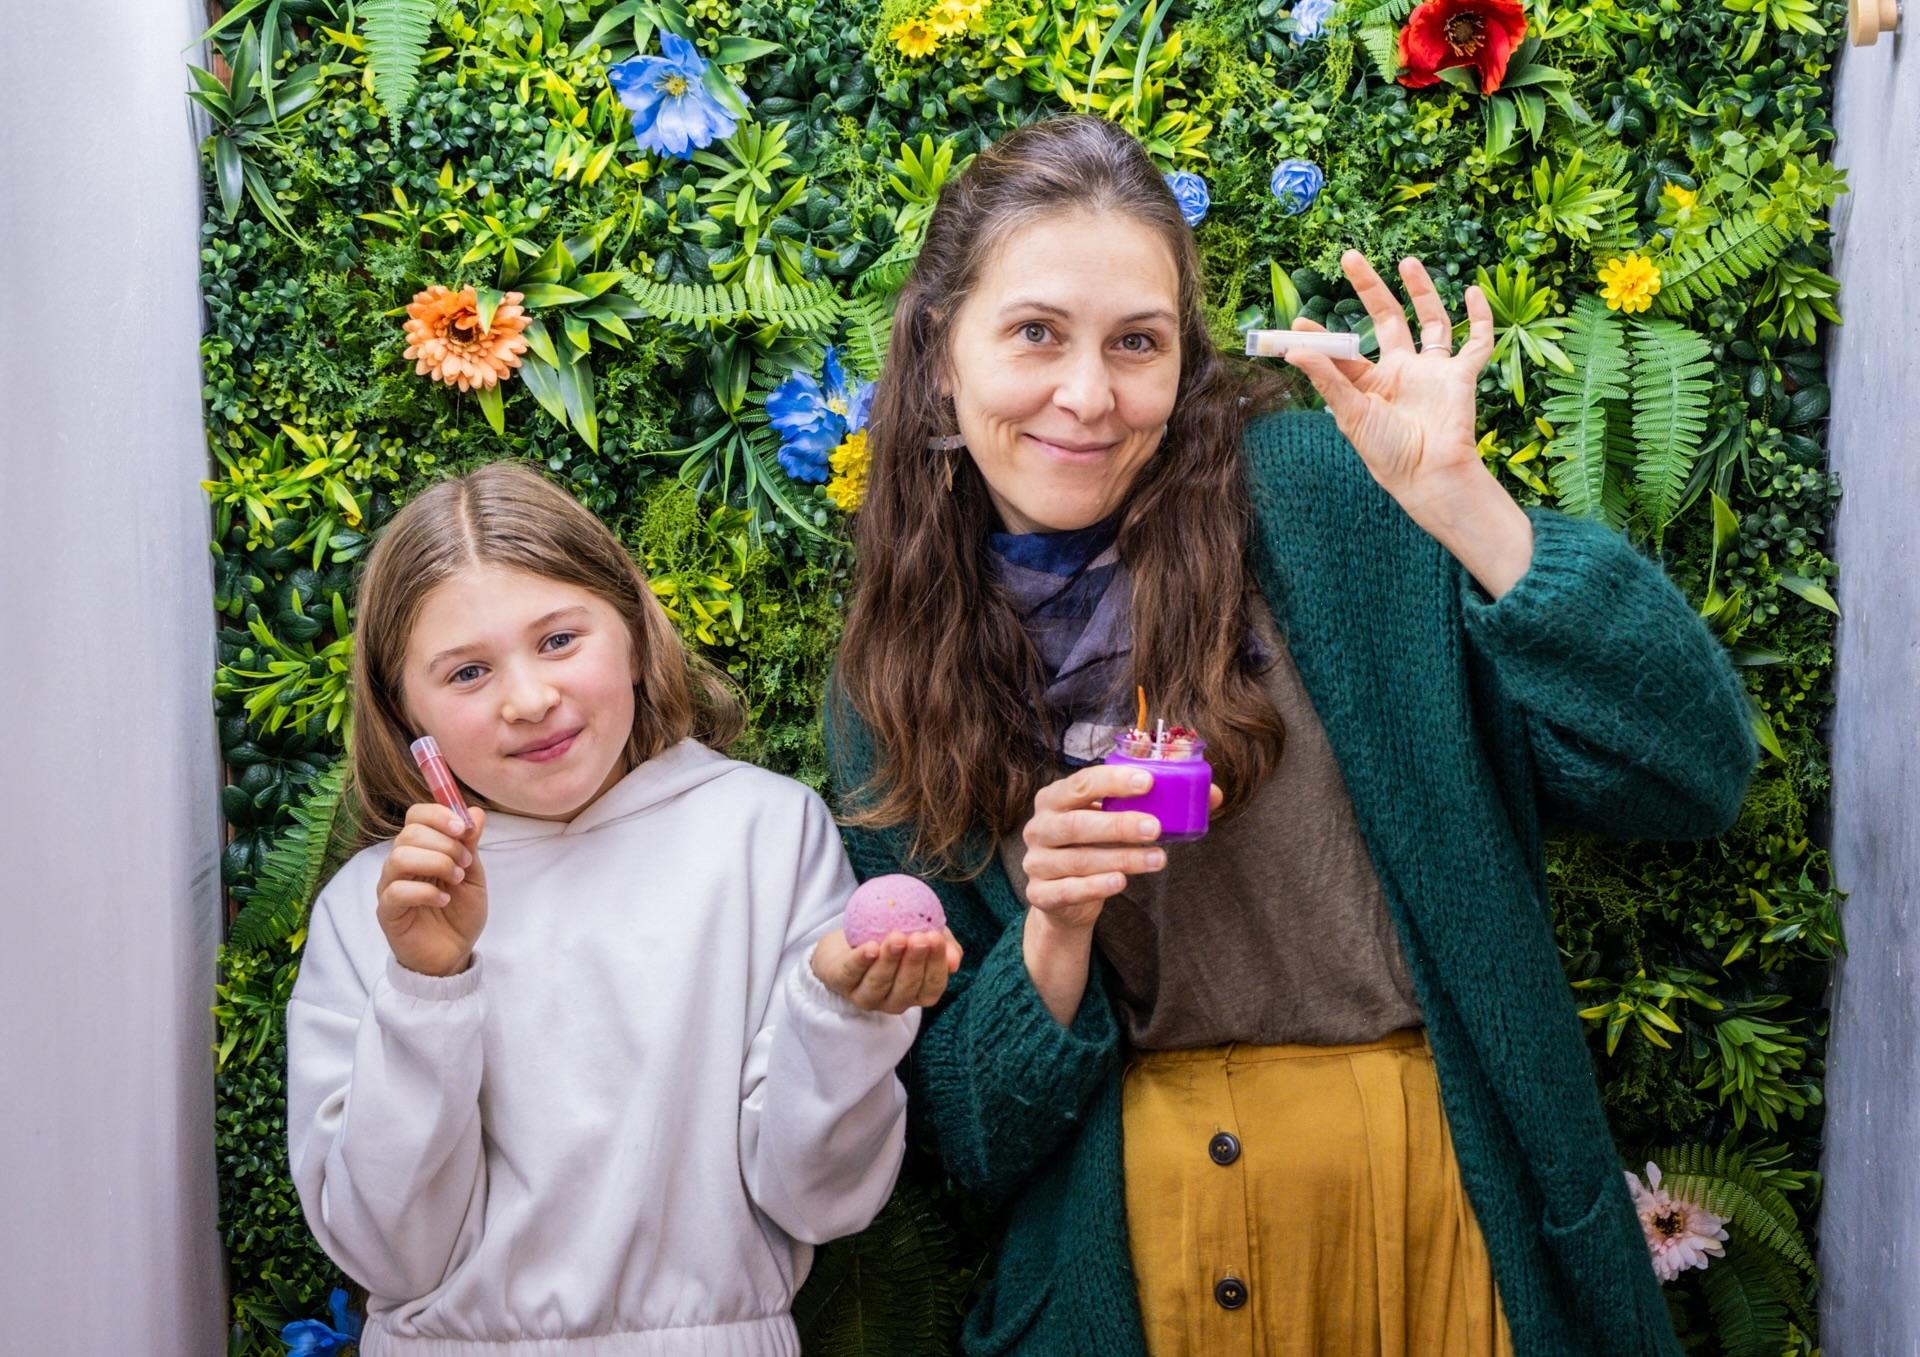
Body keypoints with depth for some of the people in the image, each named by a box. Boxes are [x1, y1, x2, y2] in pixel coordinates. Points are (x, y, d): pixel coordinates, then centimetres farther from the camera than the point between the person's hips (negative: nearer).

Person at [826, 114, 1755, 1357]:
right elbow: (971, 1129, 0)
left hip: (1449, 1196, -1)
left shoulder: (1319, 494, -10)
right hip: (1131, 1246, 2)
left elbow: (1694, 773, -15)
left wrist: (1461, 501, -23)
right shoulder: (893, 689, -1)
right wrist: (1053, 928, -18)